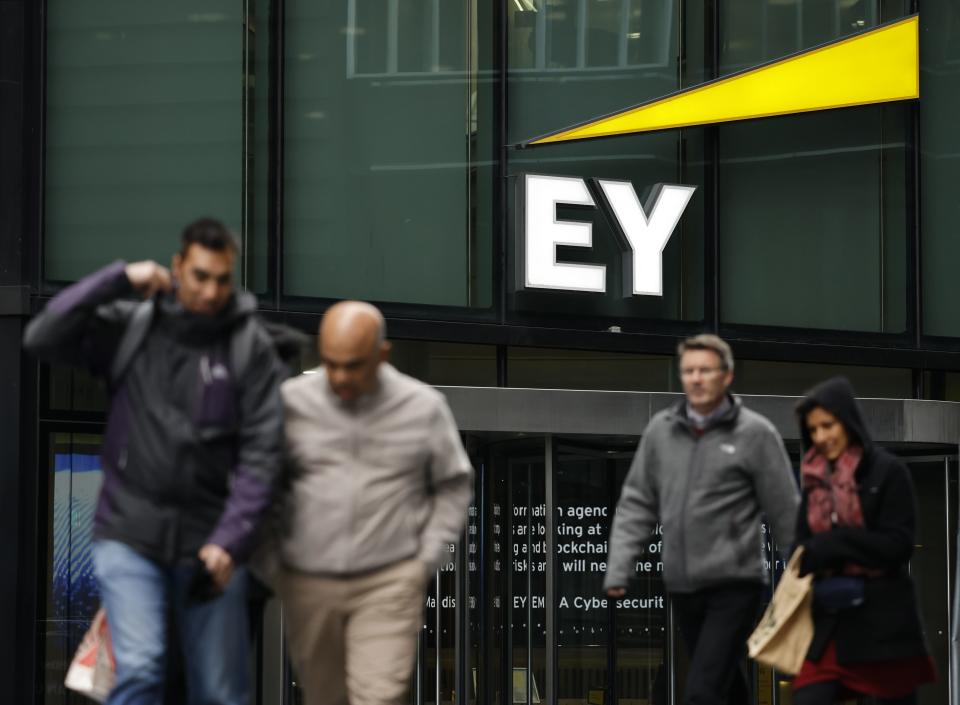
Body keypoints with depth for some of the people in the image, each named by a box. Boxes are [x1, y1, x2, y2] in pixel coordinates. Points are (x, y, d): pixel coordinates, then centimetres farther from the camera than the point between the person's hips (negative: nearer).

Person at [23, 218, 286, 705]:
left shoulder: (251, 346, -1)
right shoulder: (128, 327, 2)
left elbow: (261, 453, -4)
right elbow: (41, 338, -8)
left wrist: (230, 540, -14)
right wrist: (117, 280, -11)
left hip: (209, 542, 1)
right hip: (129, 533, 0)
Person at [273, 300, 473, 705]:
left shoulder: (423, 407, -1)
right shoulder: (290, 401, -2)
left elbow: (453, 486, 10)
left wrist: (428, 558, 2)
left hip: (390, 583, -1)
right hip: (307, 581, 2)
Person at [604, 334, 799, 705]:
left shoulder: (755, 433, -6)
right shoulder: (660, 430, 6)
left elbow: (786, 512, -3)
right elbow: (637, 503, 10)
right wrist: (618, 569, 1)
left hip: (735, 584, -5)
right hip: (680, 587, 5)